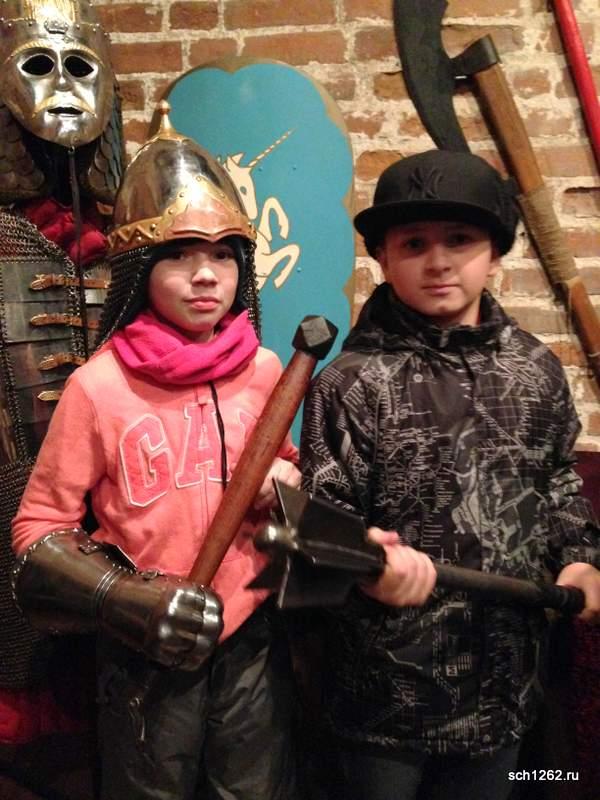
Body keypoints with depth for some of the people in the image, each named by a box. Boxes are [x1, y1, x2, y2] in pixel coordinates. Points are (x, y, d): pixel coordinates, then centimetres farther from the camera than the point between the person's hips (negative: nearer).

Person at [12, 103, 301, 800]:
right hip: (145, 652, -2)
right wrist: (122, 598, -20)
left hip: (252, 639, 3)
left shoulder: (264, 369, -5)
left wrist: (285, 481, -9)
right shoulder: (100, 384, -15)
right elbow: (37, 529, -8)